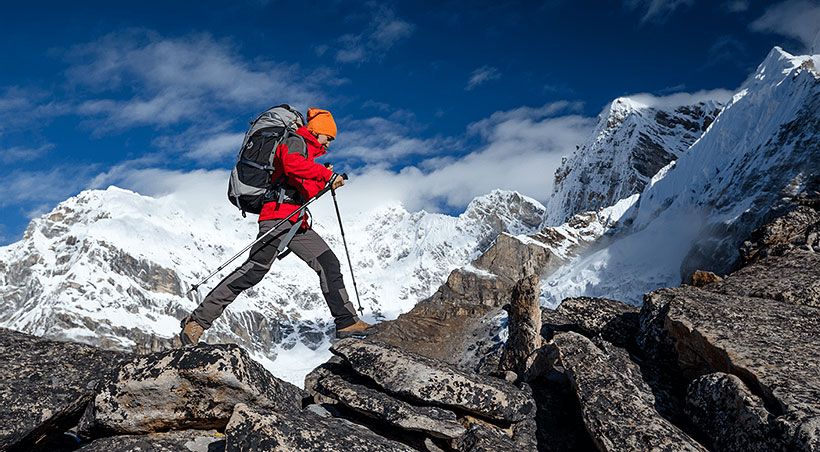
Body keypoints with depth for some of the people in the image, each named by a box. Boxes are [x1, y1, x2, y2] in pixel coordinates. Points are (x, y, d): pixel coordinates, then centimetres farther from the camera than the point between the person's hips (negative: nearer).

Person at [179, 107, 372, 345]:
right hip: (279, 215, -10)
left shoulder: (306, 153, 31)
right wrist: (326, 174, -15)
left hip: (296, 223, 10)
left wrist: (324, 180, 19)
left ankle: (347, 322, 9)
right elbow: (291, 164, -20)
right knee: (255, 269, -20)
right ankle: (199, 320, -18)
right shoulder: (295, 141, 3)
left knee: (329, 264, 4)